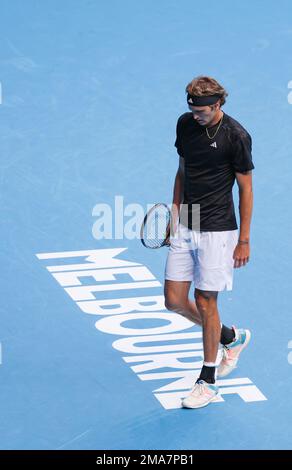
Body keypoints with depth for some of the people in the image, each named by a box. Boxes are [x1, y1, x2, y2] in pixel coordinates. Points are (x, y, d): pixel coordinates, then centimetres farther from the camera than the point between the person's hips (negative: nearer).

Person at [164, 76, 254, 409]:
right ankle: (232, 337, 29)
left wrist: (244, 240, -8)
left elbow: (245, 188, -8)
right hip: (185, 227, 6)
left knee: (205, 304, -2)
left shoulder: (236, 137, -13)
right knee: (174, 300, 5)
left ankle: (208, 381, 14)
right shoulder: (185, 124, 4)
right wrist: (174, 213, 14)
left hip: (216, 230, -6)